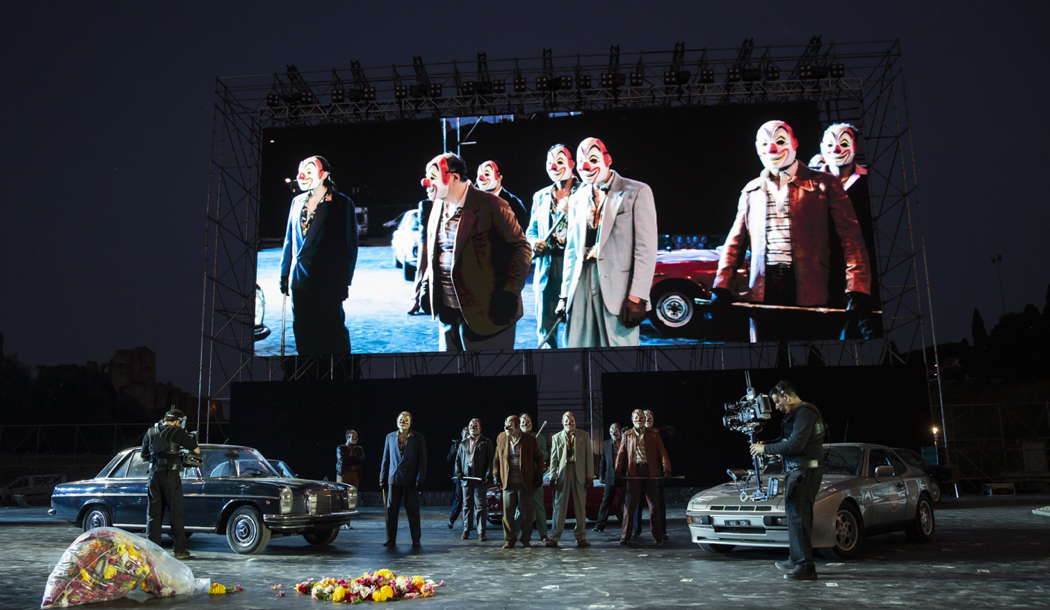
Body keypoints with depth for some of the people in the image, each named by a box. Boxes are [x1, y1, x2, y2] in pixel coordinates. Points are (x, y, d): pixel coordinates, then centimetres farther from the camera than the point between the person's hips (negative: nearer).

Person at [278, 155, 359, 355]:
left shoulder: (342, 203, -3)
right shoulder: (298, 202, 12)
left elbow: (350, 245, -3)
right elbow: (289, 240, 17)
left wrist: (345, 281, -7)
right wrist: (284, 275, 14)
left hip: (329, 280, -5)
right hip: (300, 279, 5)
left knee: (332, 329, 0)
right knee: (303, 330, 7)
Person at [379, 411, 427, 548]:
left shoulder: (418, 438, 2)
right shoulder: (390, 437, 9)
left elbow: (422, 461, -1)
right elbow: (385, 459, 12)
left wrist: (420, 480, -8)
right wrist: (382, 479, 6)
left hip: (410, 480, -2)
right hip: (393, 479, 2)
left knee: (412, 511, 1)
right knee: (391, 510, 3)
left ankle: (415, 540, 8)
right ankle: (391, 539, 11)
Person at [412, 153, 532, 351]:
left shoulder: (490, 205, -11)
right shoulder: (438, 207, 11)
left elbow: (521, 247, -10)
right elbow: (429, 250, 21)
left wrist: (510, 292, -16)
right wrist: (425, 286, 10)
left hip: (484, 311, -7)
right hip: (446, 311, 7)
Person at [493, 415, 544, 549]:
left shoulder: (529, 440, -1)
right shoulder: (501, 439, 5)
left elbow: (538, 458, 7)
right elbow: (497, 459, 13)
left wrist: (539, 476, 3)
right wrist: (496, 476, 7)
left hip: (525, 483, -2)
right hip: (508, 482, 2)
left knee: (526, 512, 3)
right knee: (508, 512, 2)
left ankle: (525, 539, 16)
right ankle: (509, 539, 12)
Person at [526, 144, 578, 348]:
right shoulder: (540, 196, 18)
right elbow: (531, 230, 22)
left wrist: (569, 209, -16)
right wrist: (533, 242, 0)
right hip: (546, 267, 5)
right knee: (545, 325, 7)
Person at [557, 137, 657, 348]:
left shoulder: (636, 192, 1)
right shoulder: (577, 199, 18)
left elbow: (645, 248, -6)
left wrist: (637, 297, -13)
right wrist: (565, 294, 13)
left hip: (618, 289, -5)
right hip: (582, 285, 5)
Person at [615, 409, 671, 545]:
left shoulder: (653, 434, 10)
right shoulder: (627, 435, 12)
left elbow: (662, 452, 3)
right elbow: (621, 454, 7)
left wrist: (666, 469, -10)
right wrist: (618, 471, -3)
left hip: (651, 472, 0)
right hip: (633, 473, 0)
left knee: (654, 506, 5)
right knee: (629, 506, 1)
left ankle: (658, 536, 15)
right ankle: (625, 536, 7)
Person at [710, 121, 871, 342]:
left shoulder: (823, 184, 6)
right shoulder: (751, 190, 18)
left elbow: (850, 237, 0)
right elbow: (736, 240, 17)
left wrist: (856, 291, -12)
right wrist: (721, 286, 4)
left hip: (807, 290, -3)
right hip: (762, 291, 3)